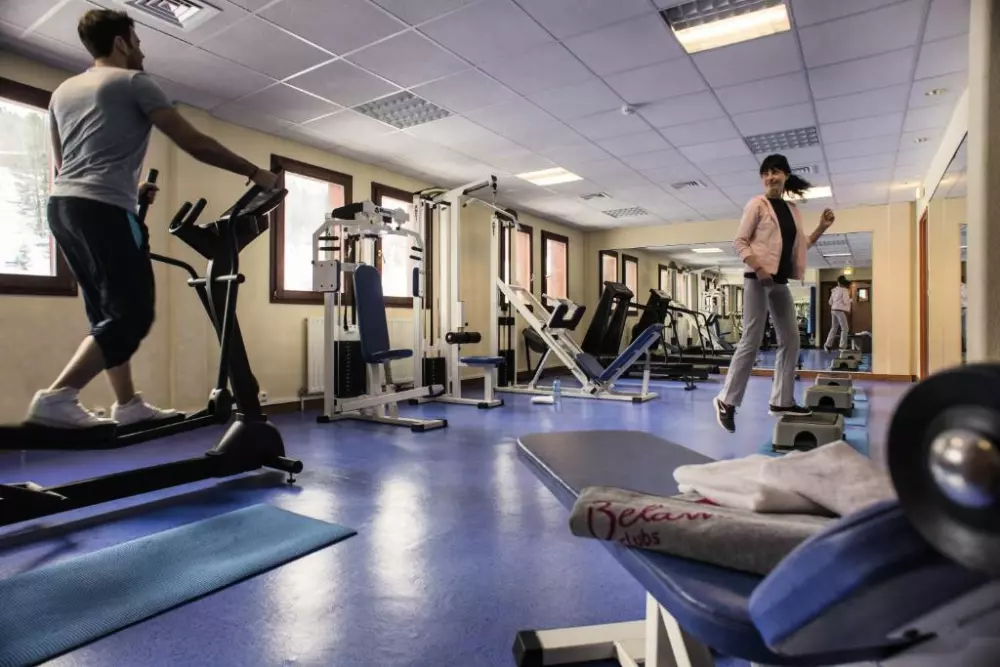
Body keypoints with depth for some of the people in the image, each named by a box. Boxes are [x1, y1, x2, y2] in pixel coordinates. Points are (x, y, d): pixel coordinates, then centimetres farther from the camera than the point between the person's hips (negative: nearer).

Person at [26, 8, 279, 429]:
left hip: (62, 206, 9)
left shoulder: (63, 91, 25)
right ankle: (56, 397, -16)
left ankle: (128, 405, 14)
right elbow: (194, 144, -5)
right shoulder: (133, 82, 2)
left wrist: (129, 189, 33)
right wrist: (255, 173, 1)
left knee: (108, 313, 12)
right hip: (102, 210, -9)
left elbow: (63, 162, 28)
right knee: (133, 313, -9)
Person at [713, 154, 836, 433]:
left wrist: (822, 228, 8)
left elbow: (801, 245, 22)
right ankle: (727, 400, -3)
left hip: (780, 281, 8)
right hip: (758, 279, -8)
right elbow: (739, 241, -8)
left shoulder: (792, 210, 17)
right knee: (751, 341, -11)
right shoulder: (757, 204, -2)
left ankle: (782, 401, 18)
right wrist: (758, 267, -20)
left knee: (791, 340, 8)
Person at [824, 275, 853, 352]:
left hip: (834, 310, 8)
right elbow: (846, 301, -14)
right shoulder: (844, 290, -8)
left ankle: (828, 345, 9)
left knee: (834, 328, 12)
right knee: (845, 328, -3)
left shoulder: (834, 290, 14)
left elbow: (830, 302, 17)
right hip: (840, 311, -8)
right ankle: (843, 346, -5)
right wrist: (850, 300, 5)